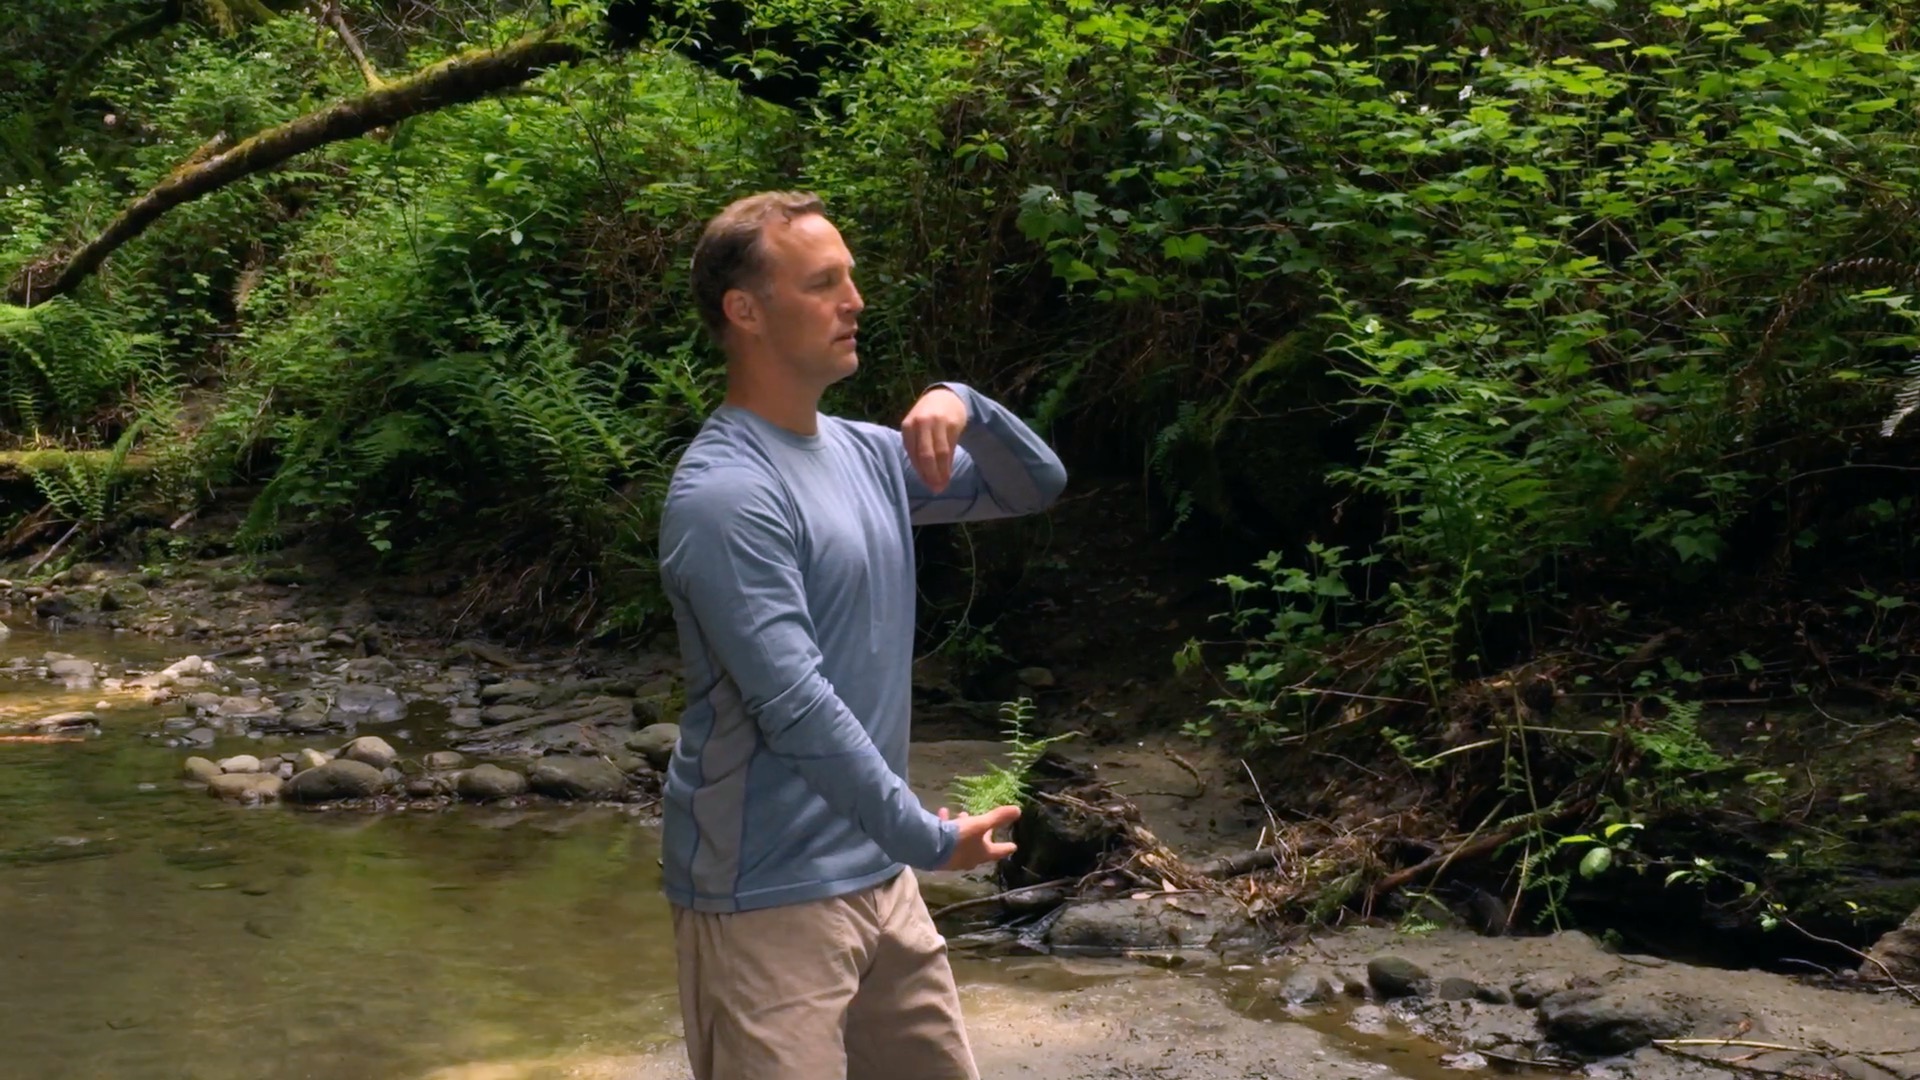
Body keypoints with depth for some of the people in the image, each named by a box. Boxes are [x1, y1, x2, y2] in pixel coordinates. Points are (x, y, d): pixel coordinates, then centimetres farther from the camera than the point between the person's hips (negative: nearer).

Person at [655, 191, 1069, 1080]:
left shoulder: (864, 455, 9)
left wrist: (964, 408, -3)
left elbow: (1037, 487, 17)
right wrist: (926, 839, -18)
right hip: (767, 898, -9)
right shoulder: (725, 495, -18)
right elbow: (796, 706, -24)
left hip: (879, 874, 9)